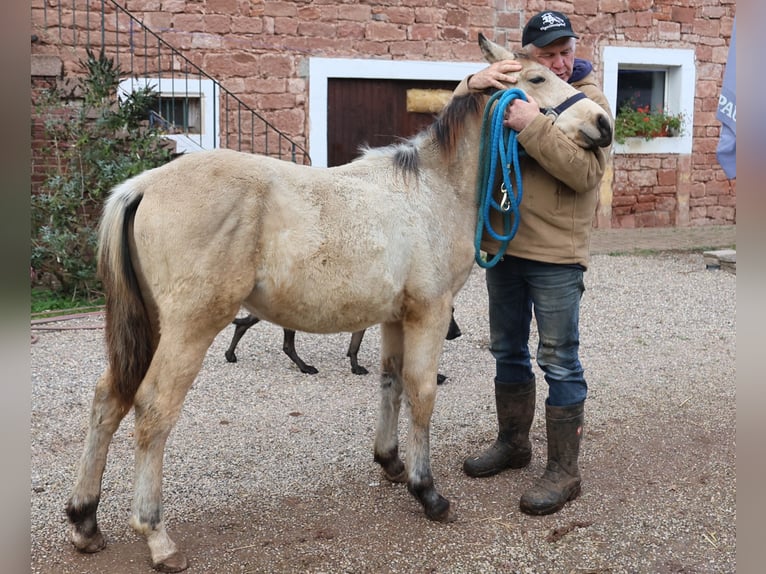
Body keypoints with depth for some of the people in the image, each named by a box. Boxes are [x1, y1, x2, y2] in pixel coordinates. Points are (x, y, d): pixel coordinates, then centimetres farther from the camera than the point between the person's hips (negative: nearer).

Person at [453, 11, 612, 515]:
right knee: (507, 350, 17)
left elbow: (587, 171, -20)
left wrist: (535, 127, -29)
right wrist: (473, 86, -15)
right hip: (503, 246, 6)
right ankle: (513, 443, 35)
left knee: (560, 361, -1)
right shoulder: (510, 91, 8)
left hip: (556, 255, -6)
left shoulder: (589, 100, -6)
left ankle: (564, 471, 8)